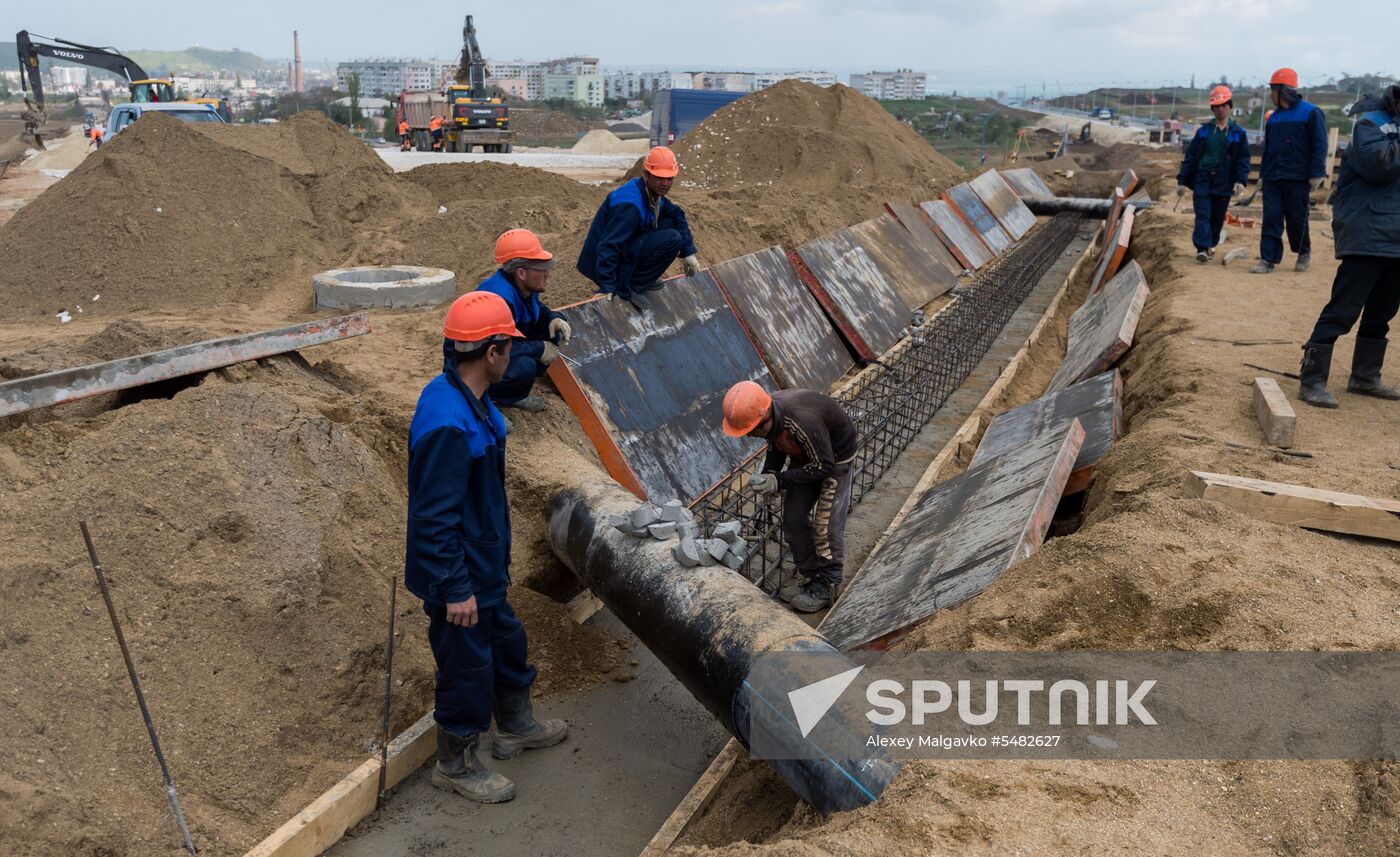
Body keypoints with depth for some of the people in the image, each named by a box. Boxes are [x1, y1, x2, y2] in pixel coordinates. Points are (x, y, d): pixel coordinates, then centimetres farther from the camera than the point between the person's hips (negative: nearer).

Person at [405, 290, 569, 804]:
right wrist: (455, 589, -23)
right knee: (468, 668, 9)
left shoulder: (464, 398, 1)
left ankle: (517, 727, 49)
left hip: (484, 565, 10)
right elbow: (435, 516, -29)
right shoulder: (448, 425, -32)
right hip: (460, 578, -10)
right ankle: (456, 765, 32)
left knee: (507, 642, 26)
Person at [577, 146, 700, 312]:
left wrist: (688, 253, 11)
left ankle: (639, 279, 10)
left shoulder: (652, 193, 2)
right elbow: (608, 247, -33)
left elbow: (677, 215, 17)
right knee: (672, 239, -19)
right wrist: (607, 289, -36)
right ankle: (628, 288, -12)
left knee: (669, 222, 9)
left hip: (624, 250, 9)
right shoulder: (630, 205, -28)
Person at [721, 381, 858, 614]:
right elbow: (777, 445, 3)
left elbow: (823, 467, -30)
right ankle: (809, 576, 21)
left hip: (834, 458, -7)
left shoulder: (802, 421, -42)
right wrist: (768, 475, -13)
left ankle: (826, 586, 8)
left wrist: (780, 481, -30)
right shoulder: (769, 414, -19)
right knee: (794, 518, 6)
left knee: (826, 524, -7)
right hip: (805, 457, 7)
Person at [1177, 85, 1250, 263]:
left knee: (1217, 217, 9)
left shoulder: (1238, 133, 4)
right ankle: (1202, 248, -17)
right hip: (1202, 179, 0)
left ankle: (1211, 245, 27)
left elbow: (1243, 159, 3)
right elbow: (1190, 156, 7)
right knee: (1202, 215, -11)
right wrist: (1182, 181, 3)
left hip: (1224, 183, 0)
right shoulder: (1203, 131, 7)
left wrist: (1240, 180, -11)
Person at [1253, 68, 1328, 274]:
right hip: (1273, 178, 5)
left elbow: (1319, 145, -8)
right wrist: (1263, 174, 15)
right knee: (1271, 219, -2)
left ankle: (1304, 253, 25)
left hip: (1297, 178, -5)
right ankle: (1268, 259, -2)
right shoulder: (1274, 117, 14)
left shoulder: (1310, 113, -6)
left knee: (1296, 218, 4)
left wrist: (1316, 174, -13)